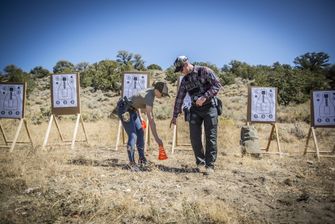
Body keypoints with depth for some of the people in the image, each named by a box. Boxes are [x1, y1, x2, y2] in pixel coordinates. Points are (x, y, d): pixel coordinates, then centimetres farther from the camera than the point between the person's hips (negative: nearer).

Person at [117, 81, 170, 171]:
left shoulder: (151, 91, -3)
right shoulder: (149, 97, -30)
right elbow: (151, 120, -36)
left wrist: (139, 117, 10)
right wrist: (156, 138, -37)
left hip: (132, 110, 10)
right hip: (124, 110, -10)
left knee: (140, 132, 8)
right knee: (133, 136, -14)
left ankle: (142, 159, 16)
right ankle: (131, 162, -7)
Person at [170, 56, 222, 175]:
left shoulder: (204, 71, -7)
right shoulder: (185, 80, 10)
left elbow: (217, 84, -14)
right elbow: (179, 98, 14)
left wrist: (204, 97, -24)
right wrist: (175, 116, 15)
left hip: (209, 107, -5)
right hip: (195, 109, 5)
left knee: (210, 137, -5)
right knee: (194, 137, -2)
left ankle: (210, 165, -1)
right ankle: (200, 162, 11)